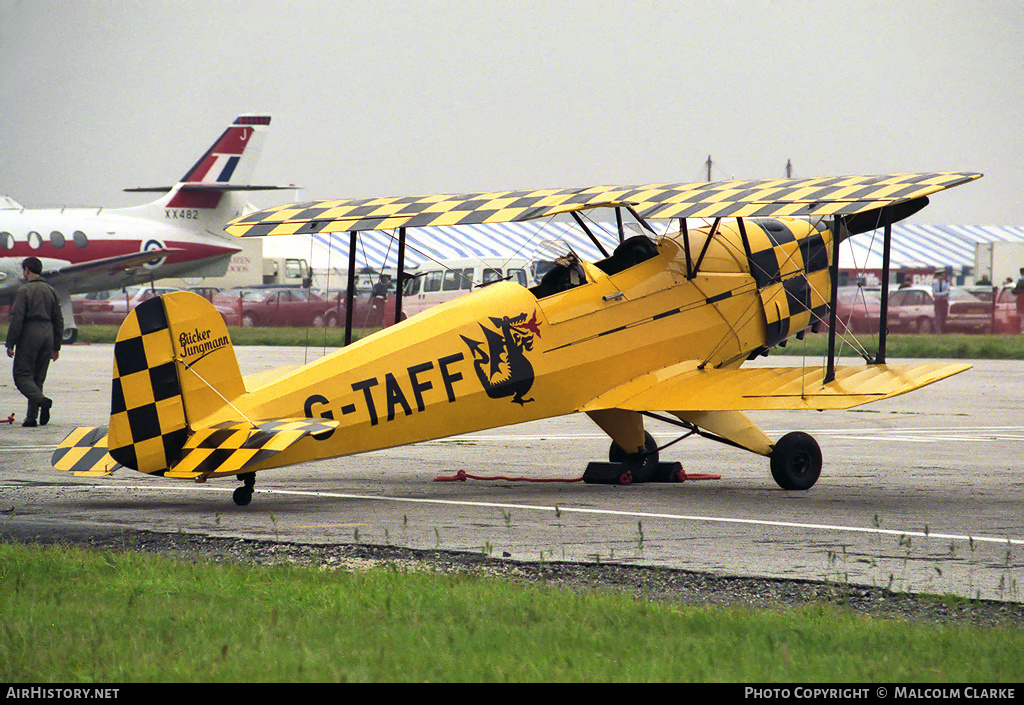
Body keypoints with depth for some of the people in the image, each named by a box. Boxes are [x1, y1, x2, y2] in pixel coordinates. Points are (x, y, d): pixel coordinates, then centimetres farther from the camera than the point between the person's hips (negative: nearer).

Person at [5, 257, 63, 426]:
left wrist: (10, 344, -8)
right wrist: (56, 347, 19)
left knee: (22, 376, -3)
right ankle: (32, 416, 5)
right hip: (47, 335, 6)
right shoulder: (50, 291, 13)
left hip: (29, 336, -6)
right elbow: (58, 319, 15)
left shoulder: (25, 290, -6)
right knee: (38, 377, 11)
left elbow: (17, 318, -12)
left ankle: (41, 400, -28)